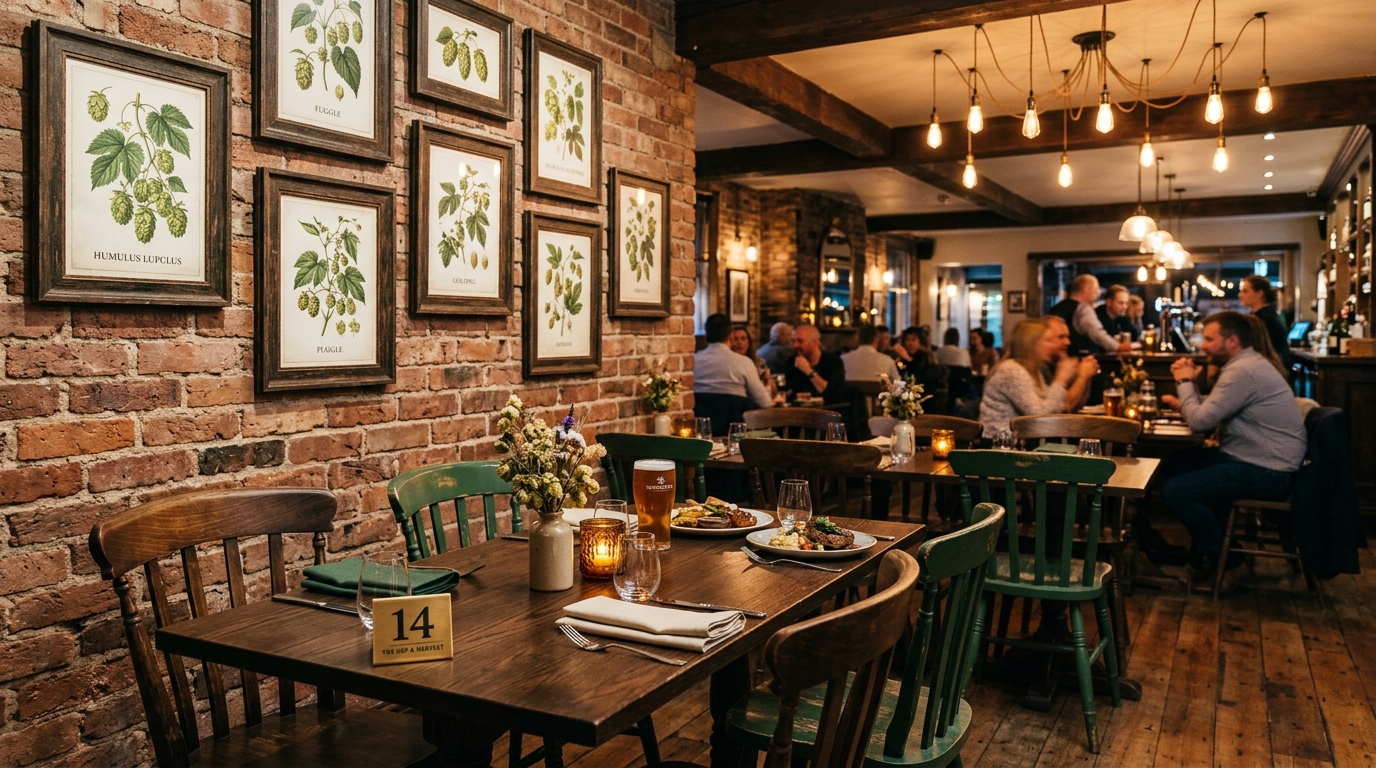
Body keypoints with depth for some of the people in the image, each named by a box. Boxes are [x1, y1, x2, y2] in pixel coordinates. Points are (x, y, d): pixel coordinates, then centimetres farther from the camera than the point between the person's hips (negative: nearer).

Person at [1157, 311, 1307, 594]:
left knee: (1175, 492, -19)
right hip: (1252, 458, 11)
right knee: (1174, 464, 13)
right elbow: (1208, 411, 16)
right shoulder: (1246, 363, 14)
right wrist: (1183, 401, 1)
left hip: (1269, 473, -11)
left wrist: (1185, 381, -8)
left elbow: (1200, 421, -21)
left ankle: (1230, 564, -2)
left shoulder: (1243, 371, -21)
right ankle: (1209, 546, 21)